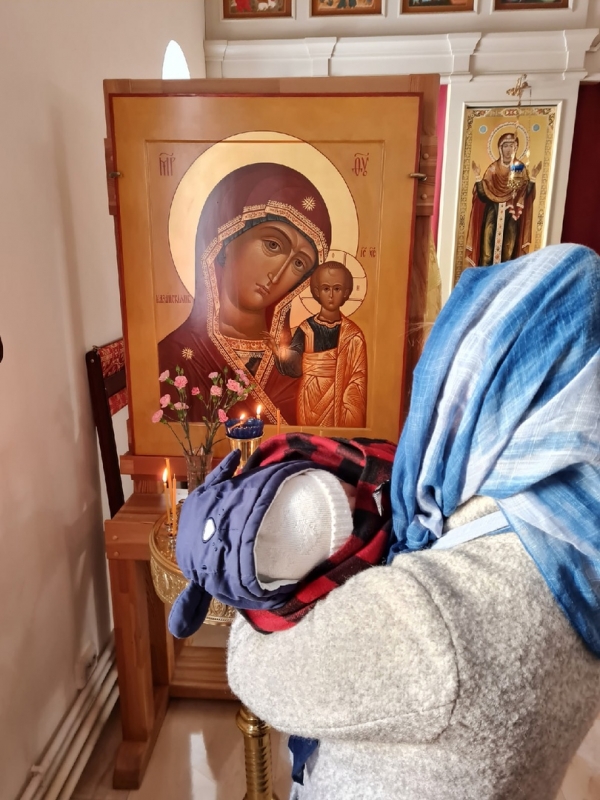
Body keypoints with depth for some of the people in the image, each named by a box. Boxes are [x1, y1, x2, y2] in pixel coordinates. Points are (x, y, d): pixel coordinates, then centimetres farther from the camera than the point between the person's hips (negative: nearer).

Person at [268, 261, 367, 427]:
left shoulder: (353, 334, -4)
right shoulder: (307, 328, -3)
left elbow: (357, 378, -3)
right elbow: (295, 368, -8)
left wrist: (351, 413, -9)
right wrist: (281, 355, -26)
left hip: (341, 403, 0)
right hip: (311, 402, 1)